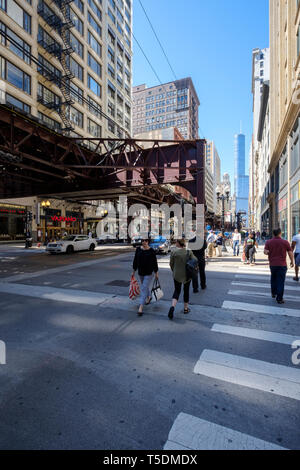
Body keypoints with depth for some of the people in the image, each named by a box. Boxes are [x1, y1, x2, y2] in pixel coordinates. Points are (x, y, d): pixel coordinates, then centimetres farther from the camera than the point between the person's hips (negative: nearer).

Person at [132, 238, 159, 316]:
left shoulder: (151, 251, -10)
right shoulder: (138, 249, -1)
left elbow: (155, 262, -4)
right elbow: (135, 260, 6)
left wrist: (156, 273, -1)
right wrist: (134, 271, 9)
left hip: (149, 273, -4)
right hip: (140, 272, 5)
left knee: (144, 289, -8)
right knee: (145, 286, 23)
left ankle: (141, 308, -7)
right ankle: (149, 297, 52)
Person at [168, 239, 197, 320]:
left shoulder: (174, 252, -12)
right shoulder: (189, 252, -11)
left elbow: (171, 264, -2)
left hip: (177, 275, 0)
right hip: (187, 275, 1)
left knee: (177, 291, 11)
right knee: (186, 291, 17)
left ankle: (172, 306, -9)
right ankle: (186, 308, 29)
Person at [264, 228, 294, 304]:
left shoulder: (268, 242, -2)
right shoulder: (285, 242, -5)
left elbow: (265, 252, -11)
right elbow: (290, 253, -2)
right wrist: (292, 261, 12)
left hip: (272, 264, 2)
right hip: (282, 265, -2)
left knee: (273, 279, 23)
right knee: (280, 281, 1)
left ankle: (273, 293, 35)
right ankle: (279, 299, 1)